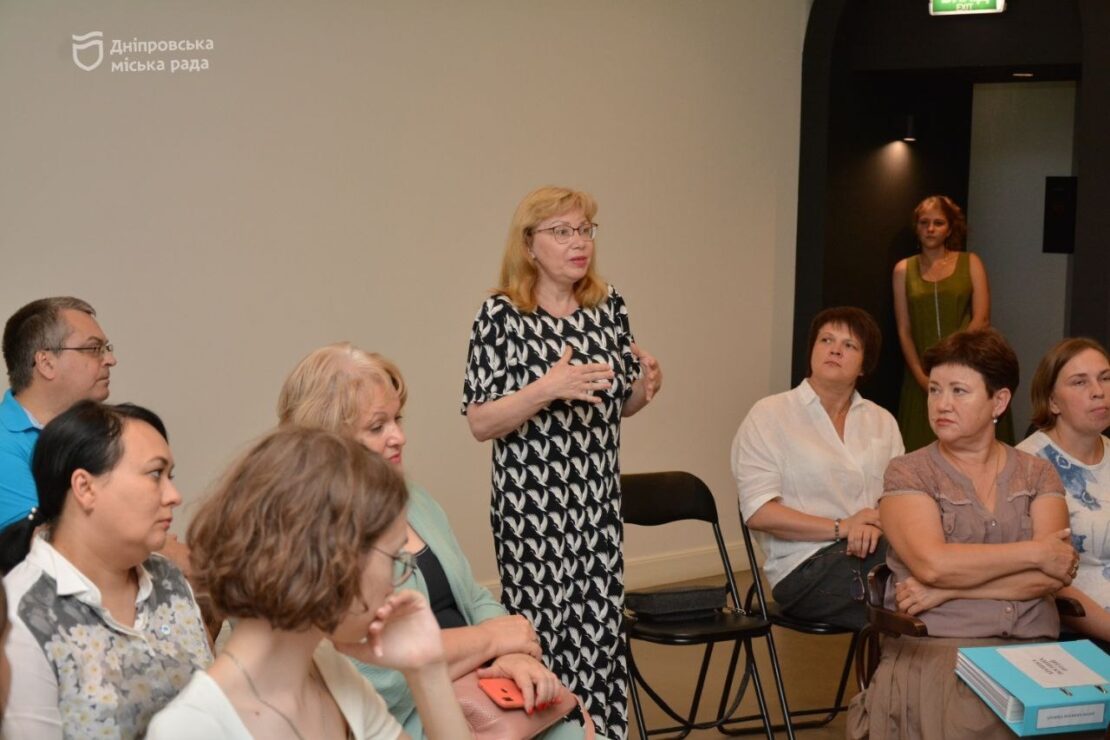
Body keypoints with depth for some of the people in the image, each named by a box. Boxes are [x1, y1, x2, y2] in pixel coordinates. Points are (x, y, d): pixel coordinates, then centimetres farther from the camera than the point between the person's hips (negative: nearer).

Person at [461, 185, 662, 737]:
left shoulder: (608, 304, 6)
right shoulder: (500, 314, -10)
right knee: (543, 633, 0)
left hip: (599, 500, 5)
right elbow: (479, 423, -13)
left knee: (600, 633, 7)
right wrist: (547, 388, -26)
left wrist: (645, 388, -7)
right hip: (532, 505, -5)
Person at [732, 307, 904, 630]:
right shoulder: (770, 415, 5)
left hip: (873, 550, 6)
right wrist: (842, 528, -13)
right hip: (805, 567, -5)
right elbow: (758, 512, -6)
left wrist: (876, 525, -15)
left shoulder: (882, 421, 21)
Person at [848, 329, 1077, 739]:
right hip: (935, 646, -3)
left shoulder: (1037, 474, 13)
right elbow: (931, 563, -13)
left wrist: (945, 590, -10)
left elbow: (1053, 575, -3)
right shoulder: (908, 473, 5)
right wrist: (1034, 552, -6)